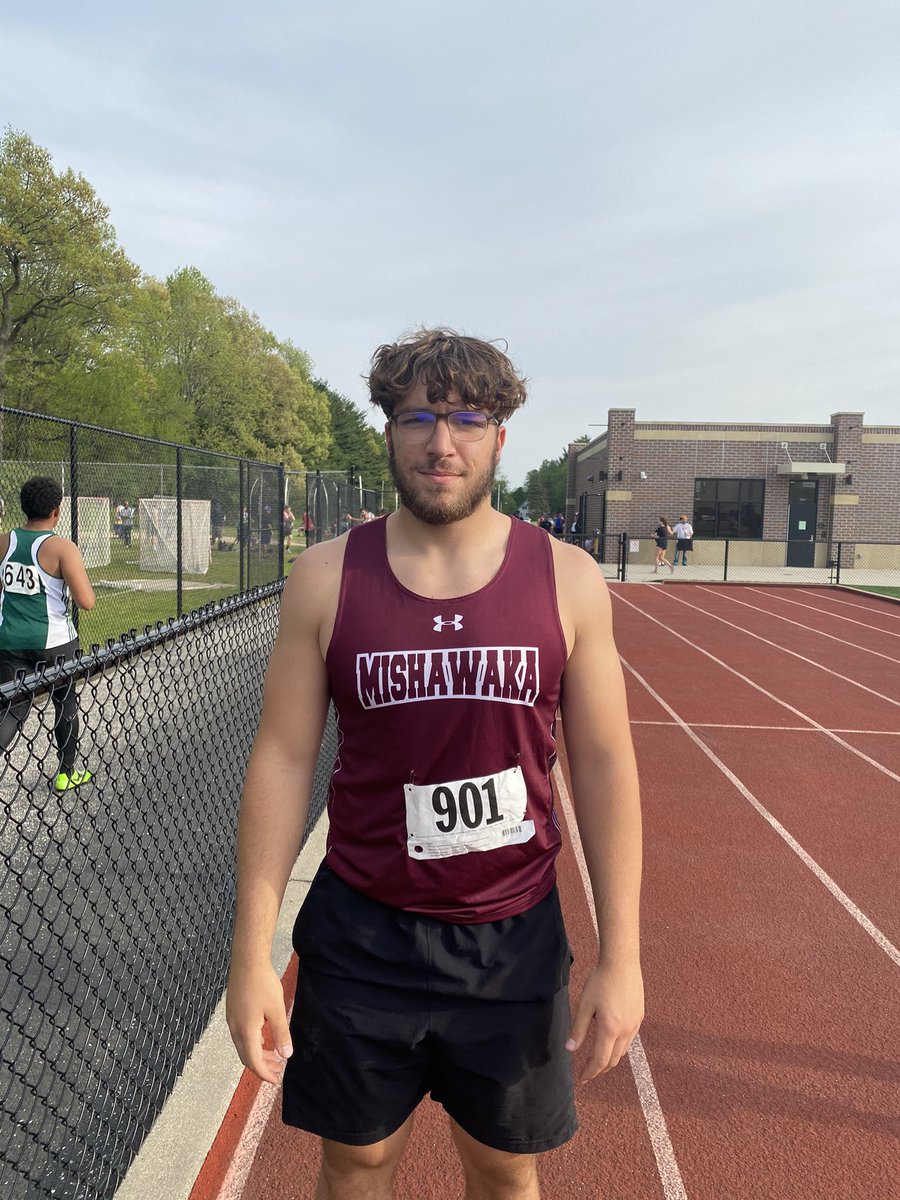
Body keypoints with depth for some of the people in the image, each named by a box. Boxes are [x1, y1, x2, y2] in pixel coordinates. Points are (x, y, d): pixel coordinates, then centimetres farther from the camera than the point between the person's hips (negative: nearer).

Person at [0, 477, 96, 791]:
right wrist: (84, 581, 1)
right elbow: (87, 602, -19)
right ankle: (67, 774, 30)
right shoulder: (62, 548, -15)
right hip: (52, 641, -3)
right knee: (65, 705, 17)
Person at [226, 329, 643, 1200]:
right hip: (360, 938, 0)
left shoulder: (567, 580, -6)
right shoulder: (326, 578, -6)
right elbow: (283, 759, -4)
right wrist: (252, 952, -5)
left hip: (514, 939, 1)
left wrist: (620, 955, -4)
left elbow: (603, 765, -4)